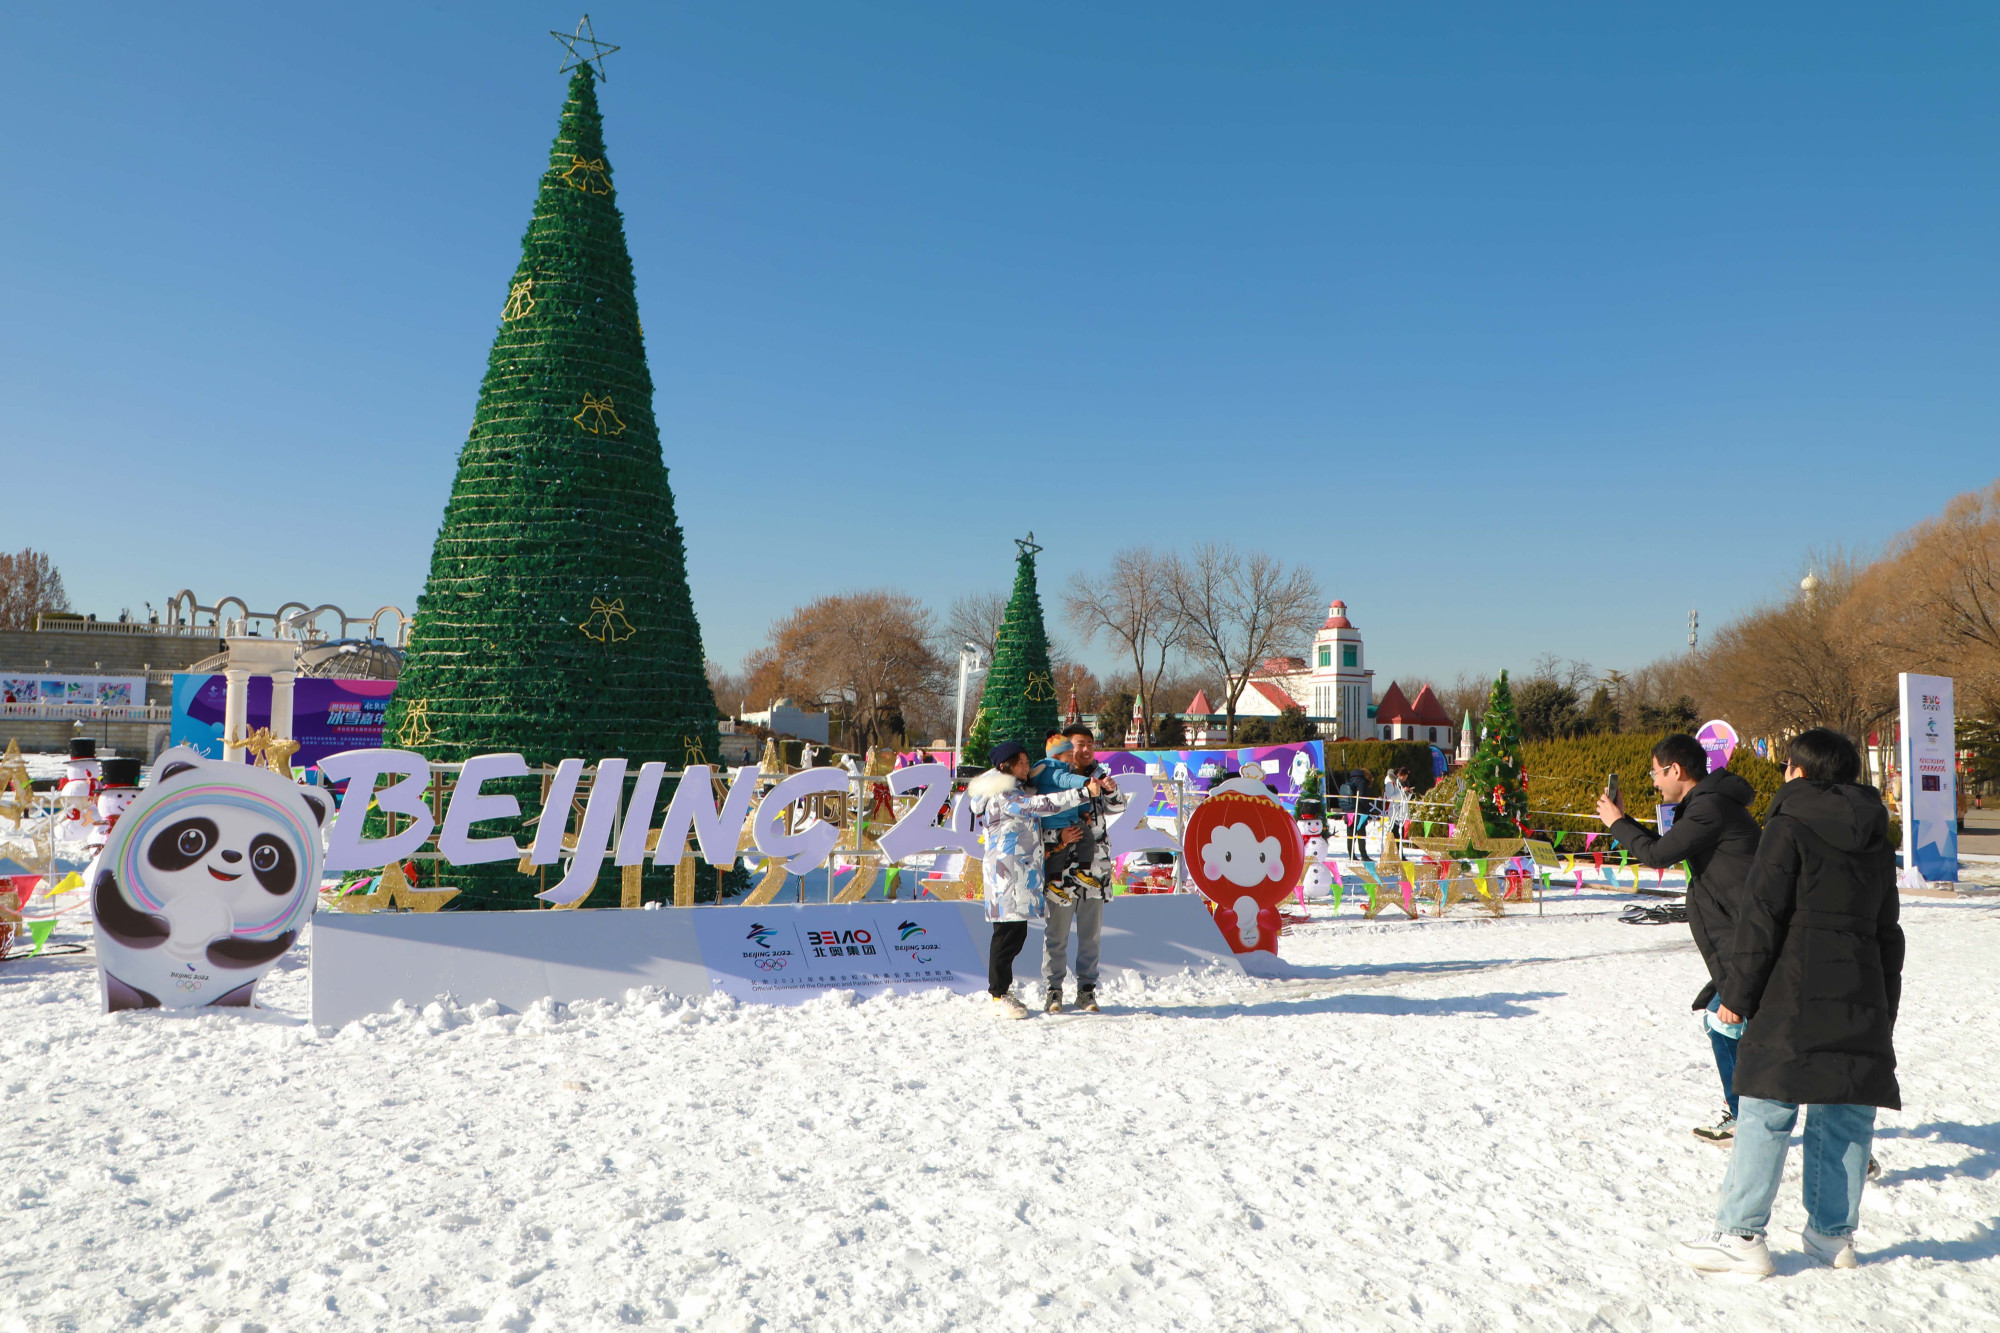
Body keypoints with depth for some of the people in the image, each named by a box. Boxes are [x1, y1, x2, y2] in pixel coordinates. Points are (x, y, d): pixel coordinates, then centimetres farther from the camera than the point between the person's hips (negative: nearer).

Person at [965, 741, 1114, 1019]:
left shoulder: (1016, 792, 20)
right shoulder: (1003, 796, -14)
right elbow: (1043, 805, -23)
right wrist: (1084, 793, -24)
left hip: (1021, 870, 10)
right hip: (1007, 870, -10)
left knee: (1014, 933, 11)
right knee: (1009, 932, -7)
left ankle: (1001, 991, 18)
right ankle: (999, 994, -1)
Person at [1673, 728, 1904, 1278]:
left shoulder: (1790, 827, -6)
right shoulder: (1878, 842, 15)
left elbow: (1761, 918, -11)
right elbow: (1888, 934, 20)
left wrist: (1737, 994, -6)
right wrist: (1885, 1013, 26)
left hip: (1794, 997, -6)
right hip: (1862, 1000, 7)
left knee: (1765, 1115, -4)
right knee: (1845, 1118, 12)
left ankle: (1740, 1235, -3)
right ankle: (1833, 1233, 18)